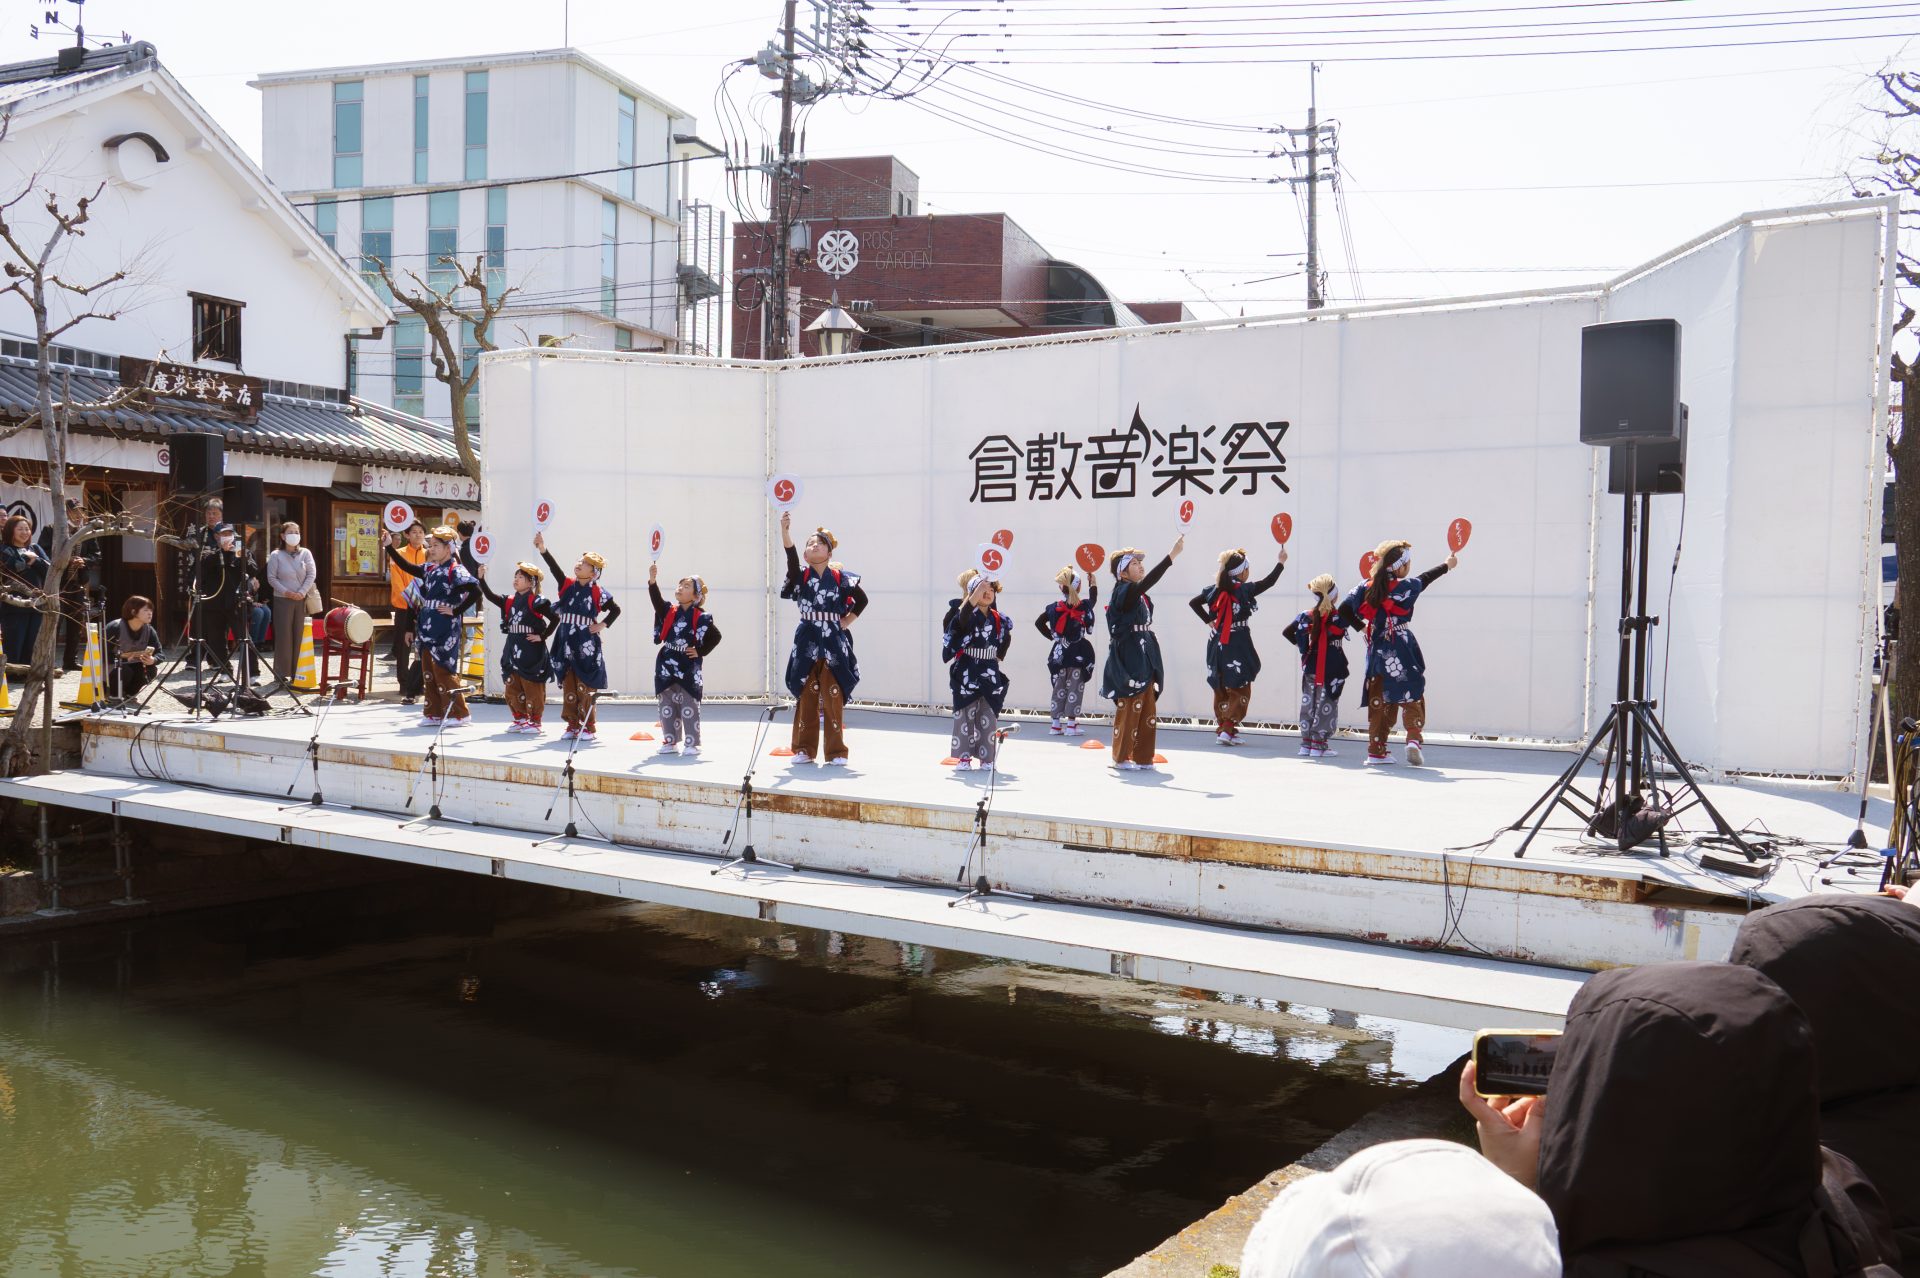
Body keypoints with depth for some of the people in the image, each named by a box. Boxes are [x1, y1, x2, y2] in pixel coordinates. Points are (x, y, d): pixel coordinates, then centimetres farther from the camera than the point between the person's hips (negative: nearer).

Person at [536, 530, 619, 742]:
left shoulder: (598, 592, -2)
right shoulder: (567, 585, 6)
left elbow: (615, 610, 7)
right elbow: (555, 567, -7)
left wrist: (602, 625, -4)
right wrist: (543, 549, -20)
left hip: (586, 645, -4)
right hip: (566, 644, 4)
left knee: (585, 688, -3)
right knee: (568, 687, 8)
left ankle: (588, 728, 4)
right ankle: (572, 725, 17)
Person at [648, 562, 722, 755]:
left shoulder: (700, 617, -5)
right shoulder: (669, 611, 5)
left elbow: (715, 636, 0)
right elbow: (657, 600, -12)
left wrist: (700, 651, -5)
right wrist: (653, 580, -26)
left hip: (689, 667, -4)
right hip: (667, 665, 4)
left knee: (689, 706, 0)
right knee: (667, 705, 8)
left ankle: (692, 743, 5)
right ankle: (670, 741, 17)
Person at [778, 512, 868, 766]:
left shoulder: (841, 578, 2)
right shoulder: (801, 576, 2)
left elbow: (862, 599, 15)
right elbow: (791, 557, -18)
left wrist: (847, 621, 6)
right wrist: (785, 529, -33)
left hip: (834, 644, -1)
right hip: (807, 643, 1)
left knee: (833, 698, 0)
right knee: (806, 697, 6)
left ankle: (836, 752, 7)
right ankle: (804, 749, 15)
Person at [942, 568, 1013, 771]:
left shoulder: (998, 619, 5)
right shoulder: (965, 614, -9)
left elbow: (1006, 638, 23)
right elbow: (962, 619, -35)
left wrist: (999, 655, 10)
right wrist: (975, 594, -45)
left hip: (990, 674, 4)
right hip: (966, 674, -4)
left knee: (988, 717, 6)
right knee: (964, 716, -1)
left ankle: (987, 758, 14)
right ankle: (964, 757, 6)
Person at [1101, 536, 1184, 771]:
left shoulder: (1140, 595, 15)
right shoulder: (1124, 592, -12)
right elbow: (1148, 581, -30)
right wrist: (1173, 554, -36)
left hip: (1144, 659, 9)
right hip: (1128, 660, -9)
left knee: (1146, 710, 9)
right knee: (1128, 708, -3)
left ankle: (1142, 757, 16)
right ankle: (1121, 758, 7)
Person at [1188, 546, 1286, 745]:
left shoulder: (1216, 589, 4)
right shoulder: (1244, 590, -11)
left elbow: (1193, 602, 10)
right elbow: (1268, 582, -3)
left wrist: (1209, 621, 12)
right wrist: (1281, 562, 10)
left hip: (1218, 644, 6)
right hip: (1238, 645, -6)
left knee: (1221, 688, 14)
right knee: (1240, 689, 1)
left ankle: (1221, 728, 17)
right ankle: (1227, 729, -8)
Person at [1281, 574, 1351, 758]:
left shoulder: (1307, 616, 0)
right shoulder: (1339, 616, -10)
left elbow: (1287, 632, 0)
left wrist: (1300, 644, 10)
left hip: (1310, 667, 4)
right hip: (1331, 670, -4)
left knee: (1308, 703, 12)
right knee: (1326, 705, 3)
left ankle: (1306, 743, 15)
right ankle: (1319, 745, 0)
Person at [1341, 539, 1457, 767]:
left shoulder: (1366, 587, -1)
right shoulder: (1407, 587, -10)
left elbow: (1344, 611, -2)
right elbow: (1426, 578, 9)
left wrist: (1361, 627, 12)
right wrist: (1448, 565, 27)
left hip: (1377, 653, 4)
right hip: (1403, 655, -4)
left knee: (1378, 700, 9)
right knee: (1412, 697, 5)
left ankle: (1376, 750, 10)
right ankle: (1414, 738, -14)